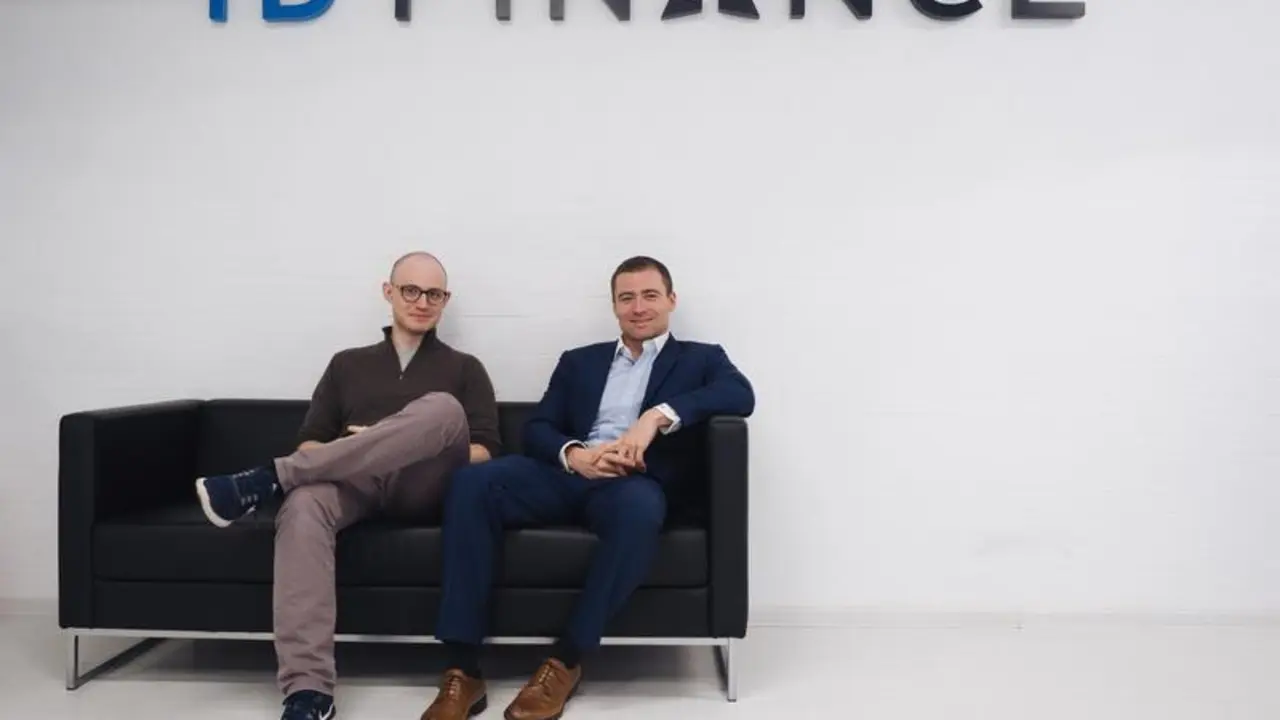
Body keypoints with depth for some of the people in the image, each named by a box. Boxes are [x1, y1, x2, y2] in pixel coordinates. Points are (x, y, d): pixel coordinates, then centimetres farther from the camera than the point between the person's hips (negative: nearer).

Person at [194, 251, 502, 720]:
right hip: (354, 485, 2)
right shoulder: (347, 364, 24)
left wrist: (428, 451, -10)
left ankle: (269, 479, -30)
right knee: (303, 504, -36)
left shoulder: (464, 369, 18)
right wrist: (348, 453, -8)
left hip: (424, 492, -1)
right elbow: (310, 444, 15)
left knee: (443, 408, -33)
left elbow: (485, 454, 7)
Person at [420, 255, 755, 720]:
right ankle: (463, 671, -24)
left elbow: (741, 395, -6)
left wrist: (658, 415, -19)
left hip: (636, 481, -3)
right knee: (471, 482, -25)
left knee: (639, 509, -40)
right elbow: (536, 428, 13)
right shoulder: (578, 362, 25)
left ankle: (565, 661, -23)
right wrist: (575, 455, -11)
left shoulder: (701, 359, 16)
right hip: (568, 473, 3)